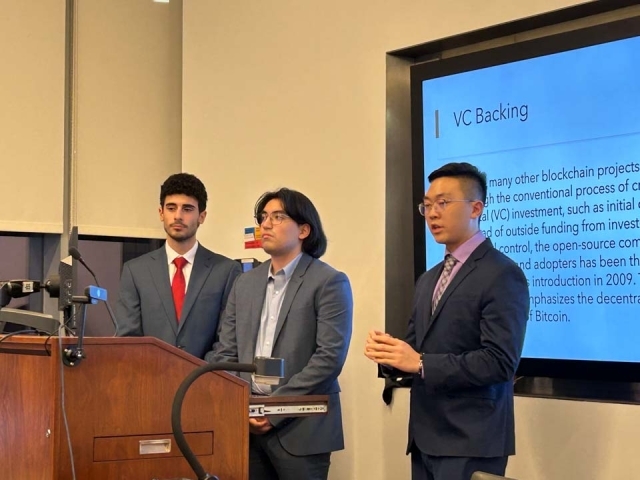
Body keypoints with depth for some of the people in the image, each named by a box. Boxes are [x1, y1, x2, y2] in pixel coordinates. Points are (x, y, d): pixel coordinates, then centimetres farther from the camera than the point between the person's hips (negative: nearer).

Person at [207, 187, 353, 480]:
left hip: (300, 426, -5)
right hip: (247, 422, 5)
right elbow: (226, 352, 11)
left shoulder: (329, 282, -5)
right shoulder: (245, 283, 13)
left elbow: (330, 357, -13)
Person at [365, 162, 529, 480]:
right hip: (426, 439, 8)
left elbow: (500, 361, -20)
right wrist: (388, 351, -4)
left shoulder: (502, 275, -11)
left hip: (470, 442, -8)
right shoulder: (428, 280, 16)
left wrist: (420, 363, -23)